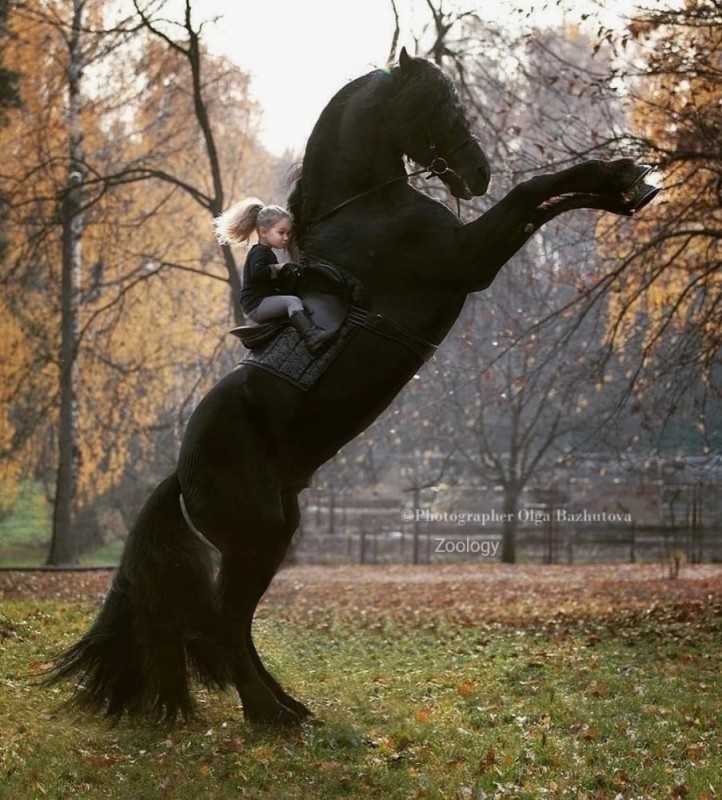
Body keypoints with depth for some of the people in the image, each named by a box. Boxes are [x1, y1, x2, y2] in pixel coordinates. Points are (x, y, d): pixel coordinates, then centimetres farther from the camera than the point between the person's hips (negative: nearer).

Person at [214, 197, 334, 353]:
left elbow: (277, 285, 22)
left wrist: (287, 273, 5)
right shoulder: (259, 252, -10)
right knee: (293, 301, -28)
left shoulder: (268, 253, 22)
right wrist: (277, 268, -18)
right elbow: (257, 273, -31)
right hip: (256, 305, -11)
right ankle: (312, 337, -46)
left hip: (265, 303, 11)